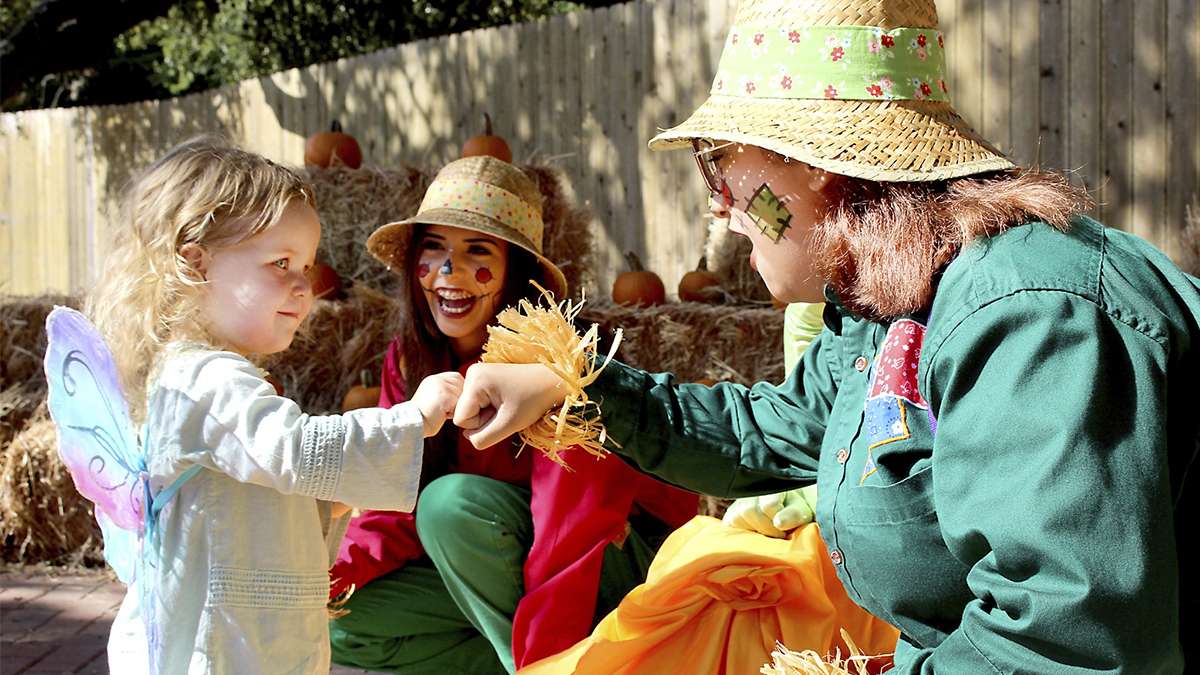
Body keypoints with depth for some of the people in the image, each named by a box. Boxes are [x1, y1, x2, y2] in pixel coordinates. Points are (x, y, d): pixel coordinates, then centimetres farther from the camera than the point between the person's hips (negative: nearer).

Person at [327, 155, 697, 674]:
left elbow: (571, 526, -28)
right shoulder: (409, 358, -2)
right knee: (343, 626, -10)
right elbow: (401, 503, -1)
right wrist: (335, 576, -21)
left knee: (453, 502, -31)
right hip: (504, 565, 7)